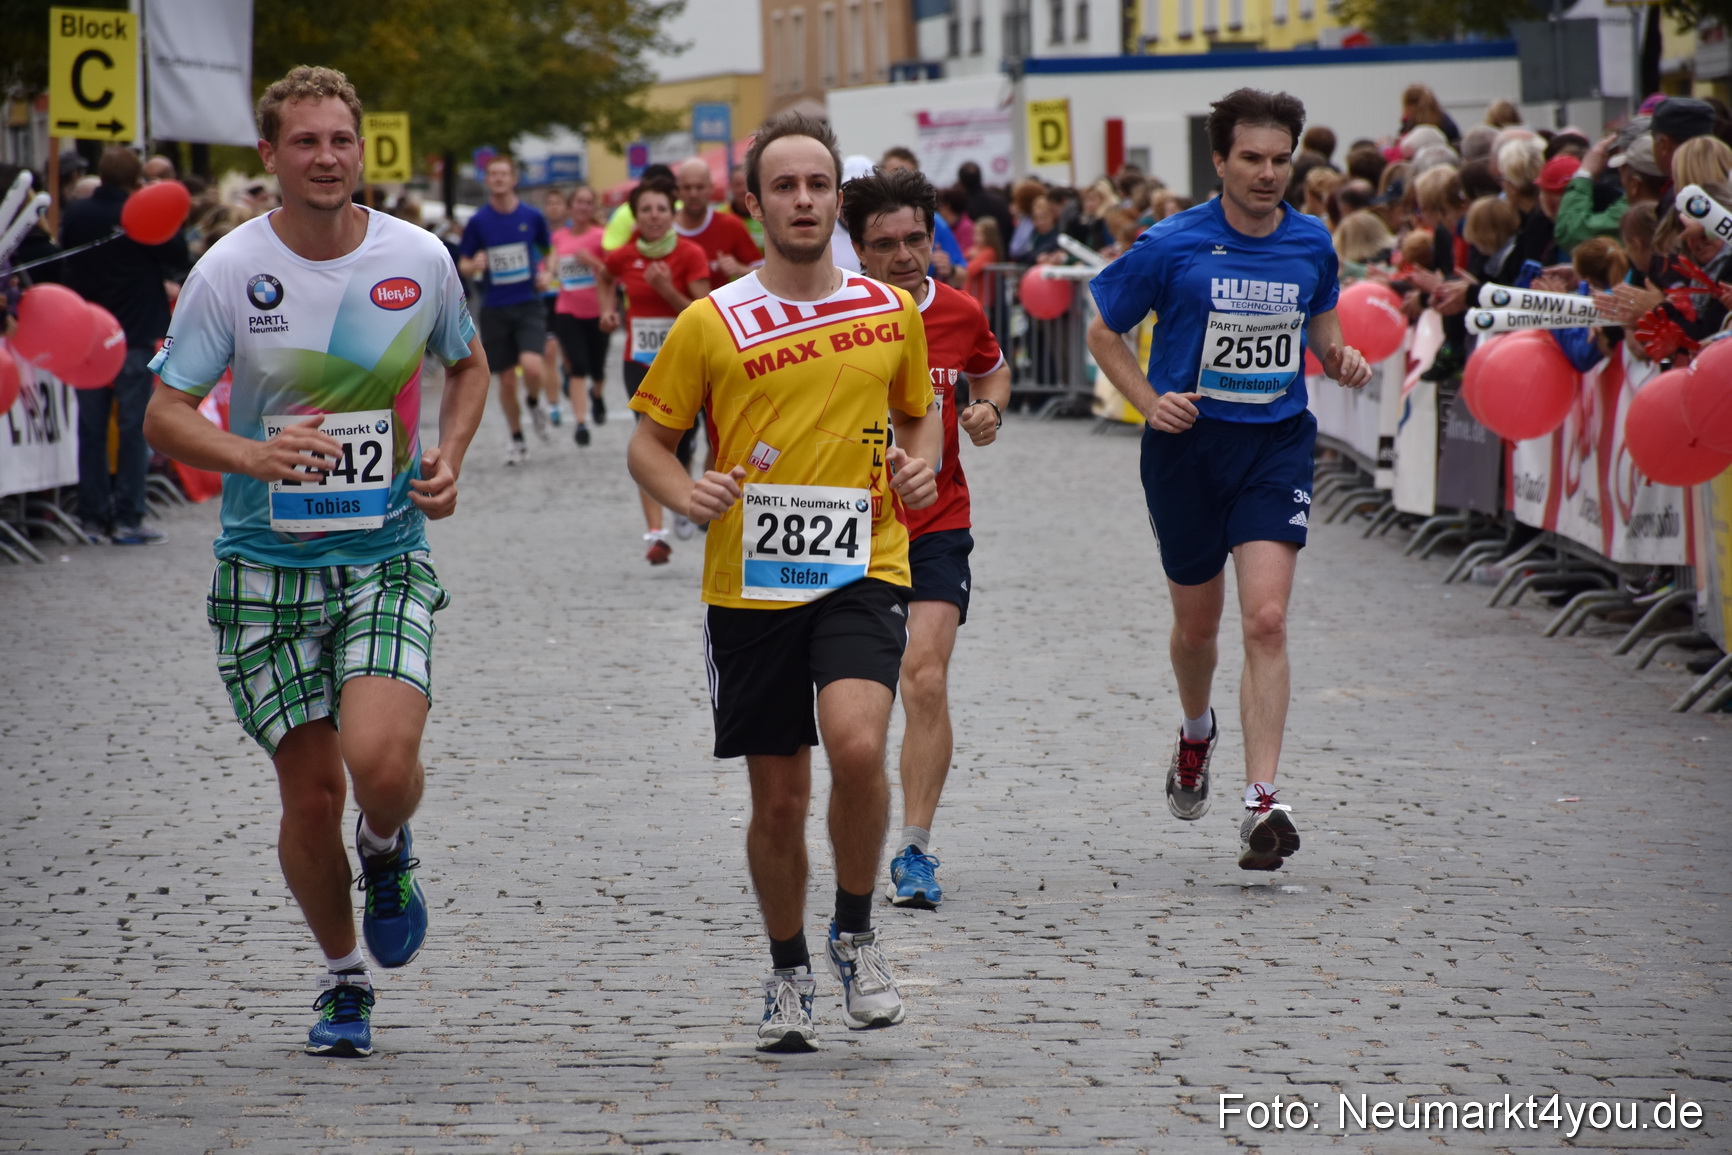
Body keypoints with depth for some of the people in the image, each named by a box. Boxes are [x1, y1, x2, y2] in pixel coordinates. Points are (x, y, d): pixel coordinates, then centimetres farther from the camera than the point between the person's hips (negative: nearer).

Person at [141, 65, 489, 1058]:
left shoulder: (419, 258, -1)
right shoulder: (229, 271, -6)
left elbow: (468, 365, 18)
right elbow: (166, 416, -5)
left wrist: (449, 458, -1)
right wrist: (251, 456, -25)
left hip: (387, 556, 0)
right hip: (268, 564, 0)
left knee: (381, 759, -22)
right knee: (311, 794, 2)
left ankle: (388, 851, 15)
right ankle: (345, 982, 26)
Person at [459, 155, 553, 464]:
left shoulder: (532, 217, 0)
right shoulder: (478, 222, -1)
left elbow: (550, 250, 17)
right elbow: (463, 266, 5)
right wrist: (474, 265, -18)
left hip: (529, 304, -1)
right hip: (495, 308, 1)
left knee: (532, 366, -23)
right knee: (506, 380, 4)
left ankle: (534, 404, 12)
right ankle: (517, 441, 22)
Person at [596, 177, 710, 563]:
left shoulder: (690, 255, -9)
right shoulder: (625, 256, -1)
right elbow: (604, 277, 25)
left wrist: (667, 290, -23)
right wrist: (608, 307, 9)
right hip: (640, 362, 1)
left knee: (680, 442, 5)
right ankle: (655, 532, -20)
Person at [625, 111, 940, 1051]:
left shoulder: (892, 312, 6)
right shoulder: (713, 324, 0)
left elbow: (919, 412, 22)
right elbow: (648, 441, 6)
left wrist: (920, 466, 1)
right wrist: (686, 494, -15)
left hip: (861, 570, 0)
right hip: (748, 583, 0)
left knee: (857, 745, -24)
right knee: (778, 797, 6)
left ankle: (854, 935, -2)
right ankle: (788, 973, 28)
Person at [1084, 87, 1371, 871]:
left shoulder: (1311, 244, 2)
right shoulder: (1173, 246, -7)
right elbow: (1104, 333, 4)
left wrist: (1340, 358, -1)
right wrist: (1149, 401, -11)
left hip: (1277, 445, 1)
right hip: (1189, 445, -1)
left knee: (1266, 620, -15)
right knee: (1197, 622, 14)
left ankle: (1261, 802, -17)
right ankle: (1196, 734, 48)